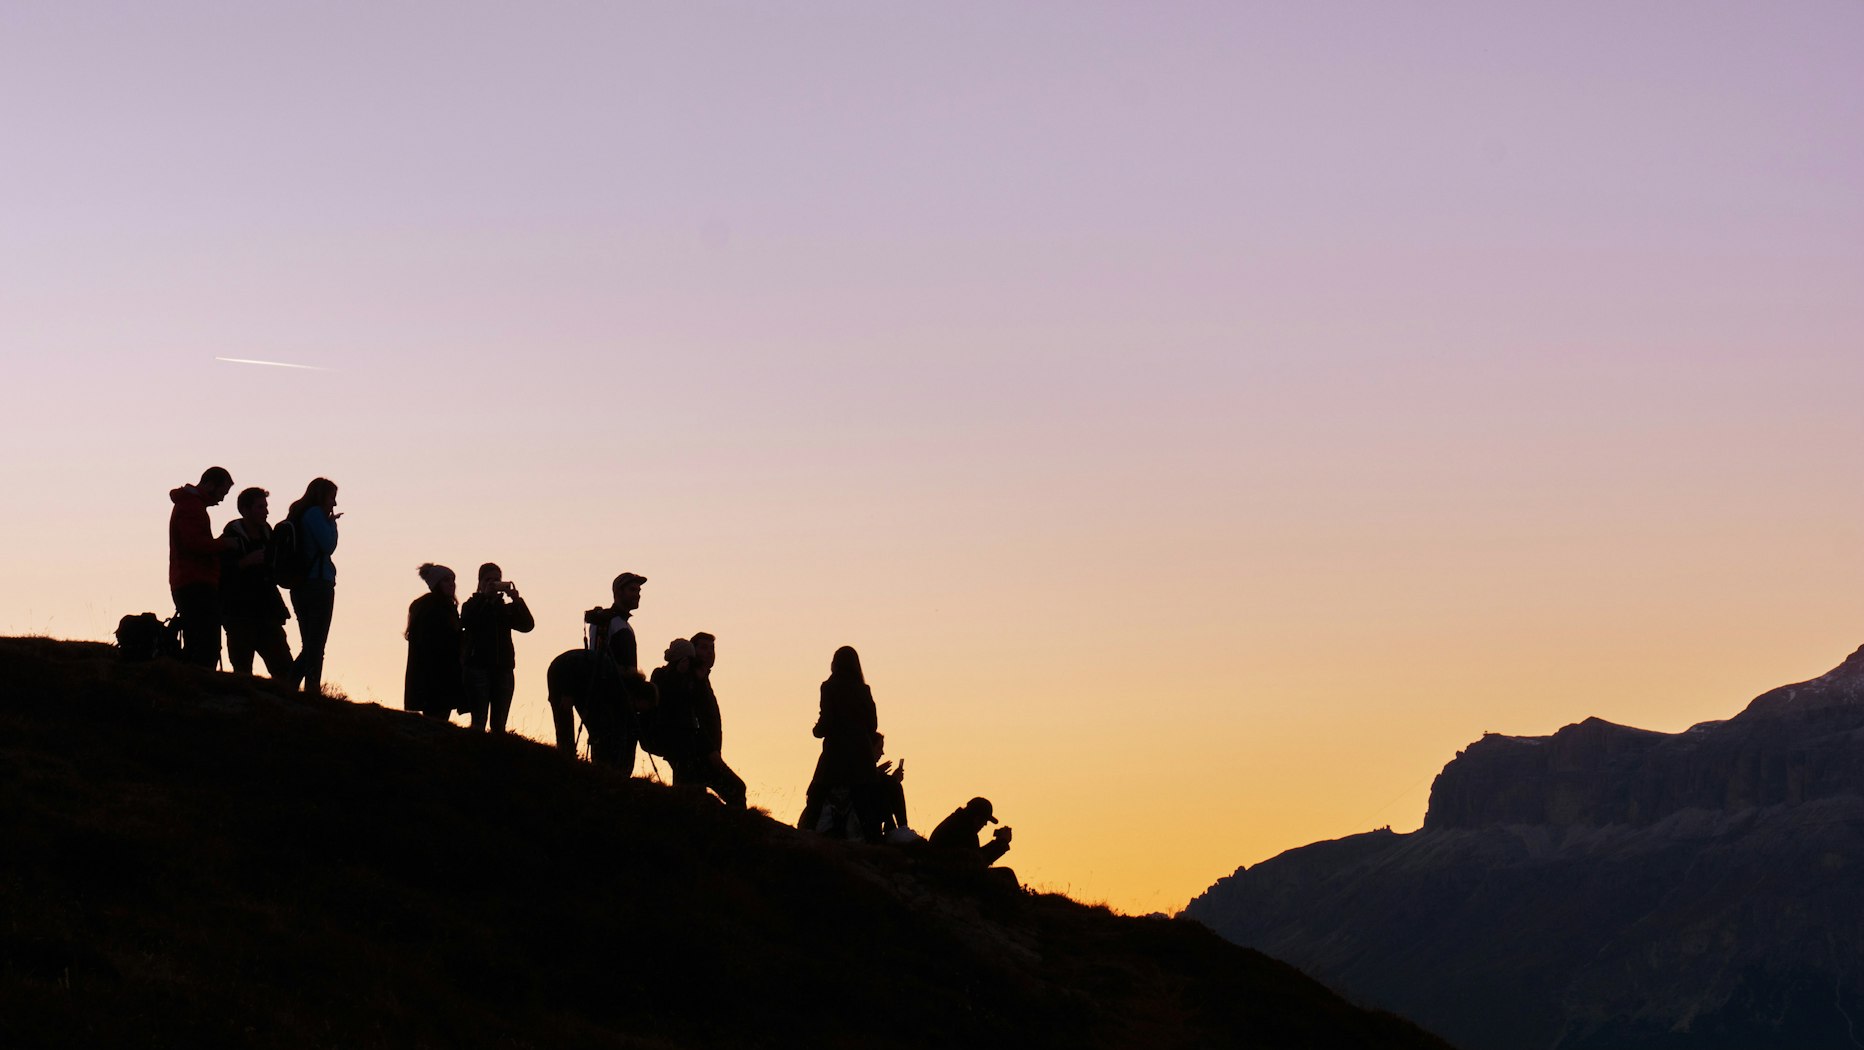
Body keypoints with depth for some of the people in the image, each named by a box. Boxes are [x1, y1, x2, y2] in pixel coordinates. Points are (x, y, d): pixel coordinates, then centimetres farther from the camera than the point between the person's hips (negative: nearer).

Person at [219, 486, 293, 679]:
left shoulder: (267, 535, 14)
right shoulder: (230, 539, -5)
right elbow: (220, 573, -17)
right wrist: (246, 562, -22)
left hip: (267, 612, 6)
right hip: (240, 615, -6)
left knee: (284, 669, 0)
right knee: (242, 671, -6)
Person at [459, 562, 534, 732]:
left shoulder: (506, 608, 16)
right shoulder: (473, 605, 9)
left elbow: (528, 625, 0)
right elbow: (465, 621, -13)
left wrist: (517, 600, -13)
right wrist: (485, 595, -15)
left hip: (503, 669, 3)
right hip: (478, 668, -3)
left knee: (499, 724, 1)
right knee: (479, 722, -12)